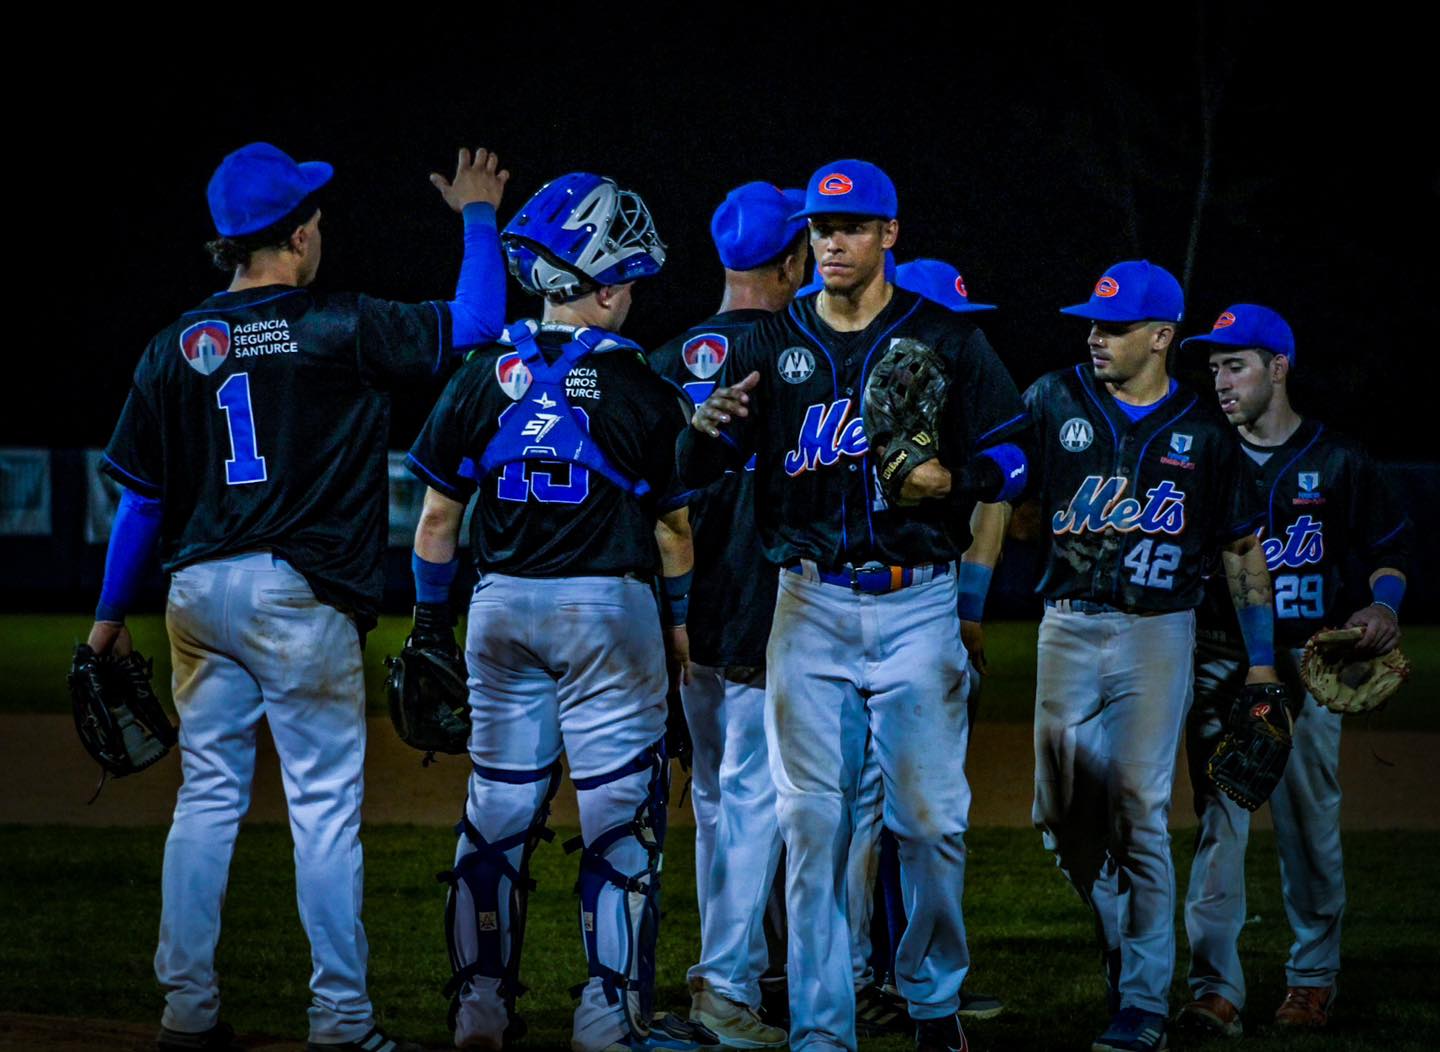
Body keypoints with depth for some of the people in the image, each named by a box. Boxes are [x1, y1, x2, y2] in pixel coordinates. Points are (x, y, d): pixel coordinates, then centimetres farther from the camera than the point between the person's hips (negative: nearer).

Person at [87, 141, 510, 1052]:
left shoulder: (178, 347, 4)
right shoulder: (338, 329, -8)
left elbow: (141, 497, 7)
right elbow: (475, 323, -1)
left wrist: (112, 615, 15)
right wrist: (478, 218, 14)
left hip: (199, 592, 5)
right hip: (299, 596, -5)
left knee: (209, 795, 11)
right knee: (325, 802, 0)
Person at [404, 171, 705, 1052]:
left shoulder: (484, 379, 1)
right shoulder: (642, 394, -8)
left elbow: (438, 517, 5)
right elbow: (671, 530, -2)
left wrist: (431, 618, 16)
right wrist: (682, 620, 12)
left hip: (502, 607, 4)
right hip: (608, 611, -4)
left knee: (498, 810, 11)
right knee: (620, 814, 2)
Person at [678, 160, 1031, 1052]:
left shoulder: (945, 340, 4)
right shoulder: (774, 345, 8)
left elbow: (1015, 451, 2)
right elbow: (699, 469, 3)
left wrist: (951, 479, -17)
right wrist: (710, 426, -19)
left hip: (918, 601, -1)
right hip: (811, 602, 1)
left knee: (932, 817, -2)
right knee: (813, 819, 0)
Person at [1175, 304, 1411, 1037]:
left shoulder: (1334, 461, 3)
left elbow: (1389, 544, 9)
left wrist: (1384, 604, -10)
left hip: (1306, 658, -1)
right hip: (1221, 657, 1)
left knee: (1310, 823, 4)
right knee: (1218, 820, -8)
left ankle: (1314, 976, 19)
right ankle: (1215, 989, -11)